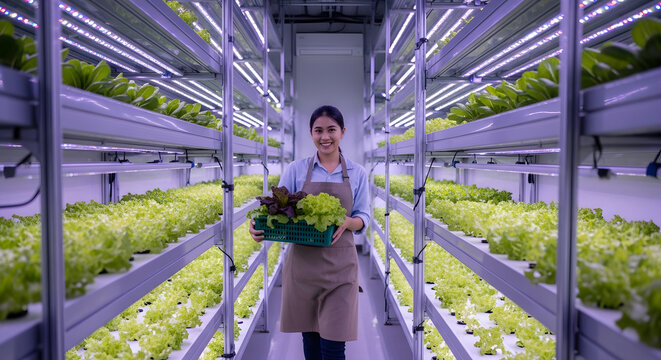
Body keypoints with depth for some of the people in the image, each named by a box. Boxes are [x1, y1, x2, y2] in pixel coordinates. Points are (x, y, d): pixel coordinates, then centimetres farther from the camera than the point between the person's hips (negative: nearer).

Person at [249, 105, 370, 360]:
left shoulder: (357, 173, 4)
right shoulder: (296, 170, 3)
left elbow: (363, 218, 3)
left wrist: (347, 222, -19)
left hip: (339, 264, -1)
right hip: (303, 262, 1)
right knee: (310, 338, 14)